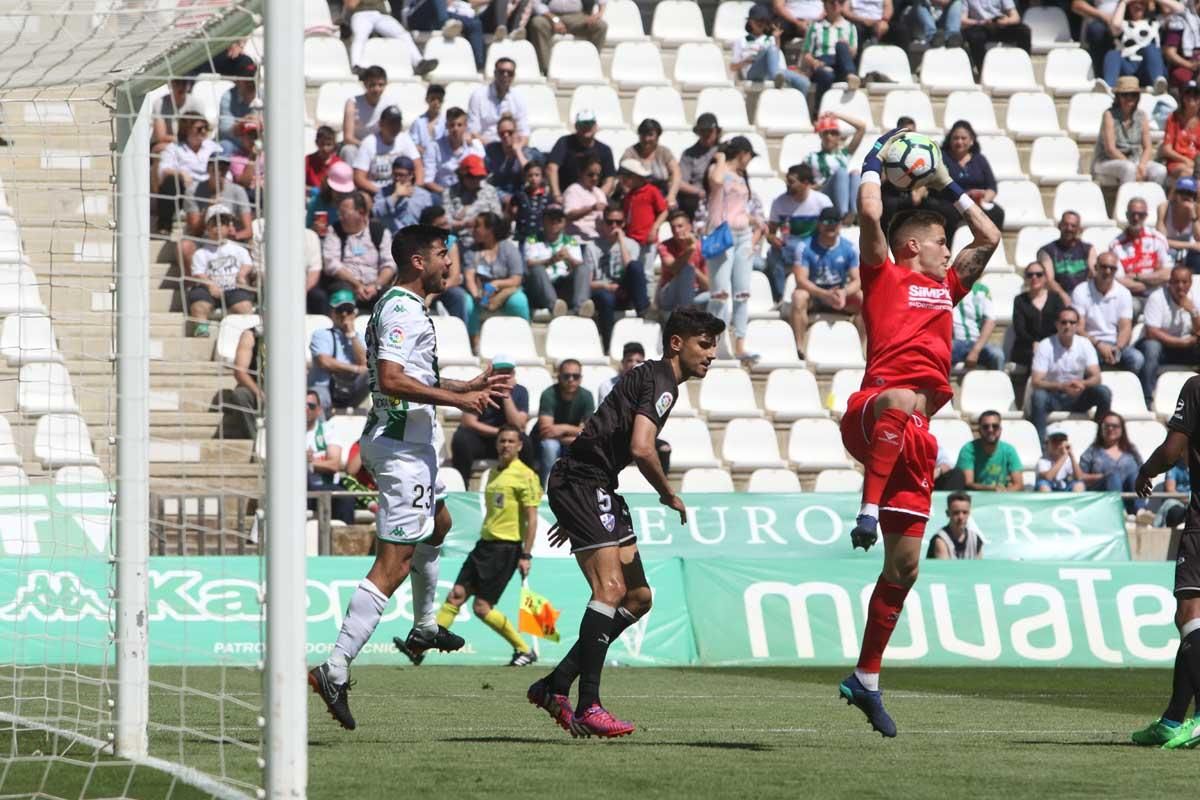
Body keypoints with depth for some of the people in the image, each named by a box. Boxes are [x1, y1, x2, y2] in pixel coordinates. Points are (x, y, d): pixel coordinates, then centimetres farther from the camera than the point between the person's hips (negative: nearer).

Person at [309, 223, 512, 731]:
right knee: (392, 564, -14)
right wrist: (456, 399, -23)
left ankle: (425, 627, 50)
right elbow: (391, 380, -27)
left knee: (437, 523, 34)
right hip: (403, 446, -11)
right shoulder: (402, 310, -16)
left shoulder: (403, 307, 17)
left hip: (408, 444, 11)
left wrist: (471, 386, 25)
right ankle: (335, 671, -21)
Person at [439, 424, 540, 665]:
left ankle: (524, 650, 3)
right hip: (485, 543, 7)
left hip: (507, 547, -7)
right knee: (457, 594, -2)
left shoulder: (525, 476, -8)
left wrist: (526, 555, -16)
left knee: (481, 607, -9)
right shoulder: (494, 473, 16)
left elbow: (531, 518, -11)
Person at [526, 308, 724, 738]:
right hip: (580, 482, -11)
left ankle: (555, 686, 10)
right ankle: (587, 707, -24)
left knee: (638, 597, 9)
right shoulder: (660, 380, -11)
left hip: (598, 491, 11)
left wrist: (574, 516, 30)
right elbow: (640, 448, -25)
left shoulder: (652, 377, 21)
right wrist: (670, 496, -8)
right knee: (610, 588, -21)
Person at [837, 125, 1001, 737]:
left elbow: (989, 238, 36)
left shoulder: (945, 287, 29)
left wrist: (947, 187, 36)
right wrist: (874, 163, 13)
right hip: (874, 409, -7)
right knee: (903, 401, -45)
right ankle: (868, 509, -46)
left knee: (904, 563, 4)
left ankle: (866, 677, 12)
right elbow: (870, 214, -2)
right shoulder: (883, 276, 11)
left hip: (916, 435, 7)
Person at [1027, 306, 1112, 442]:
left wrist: (1082, 384, -33)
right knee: (1038, 396, -35)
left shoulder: (1084, 344, -4)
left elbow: (1096, 377, -9)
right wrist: (1062, 386, -35)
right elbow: (1036, 382, -19)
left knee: (1104, 392, -22)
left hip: (1077, 397, 3)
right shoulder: (1045, 346, -12)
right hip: (1053, 398, -3)